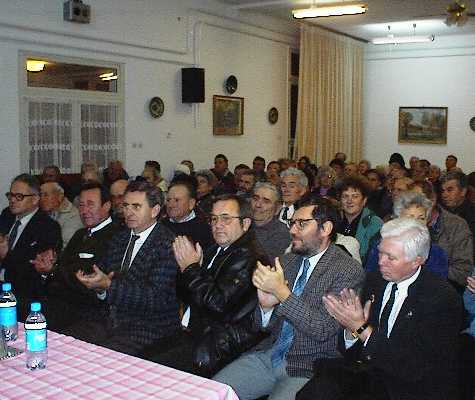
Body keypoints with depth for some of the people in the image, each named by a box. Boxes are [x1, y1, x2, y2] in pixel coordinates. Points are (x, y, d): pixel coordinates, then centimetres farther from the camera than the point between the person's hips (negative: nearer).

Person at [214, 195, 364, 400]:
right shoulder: (286, 262, 7)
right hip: (268, 355, 5)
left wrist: (281, 291, -22)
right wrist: (265, 306, -15)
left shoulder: (349, 271, -10)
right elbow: (264, 325, 8)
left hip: (307, 368, -5)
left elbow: (324, 330, -19)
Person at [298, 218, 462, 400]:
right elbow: (348, 349, 6)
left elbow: (414, 369, -20)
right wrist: (352, 328, -17)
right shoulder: (374, 280, 3)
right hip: (369, 373, 5)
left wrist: (361, 327, -22)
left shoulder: (444, 298, -13)